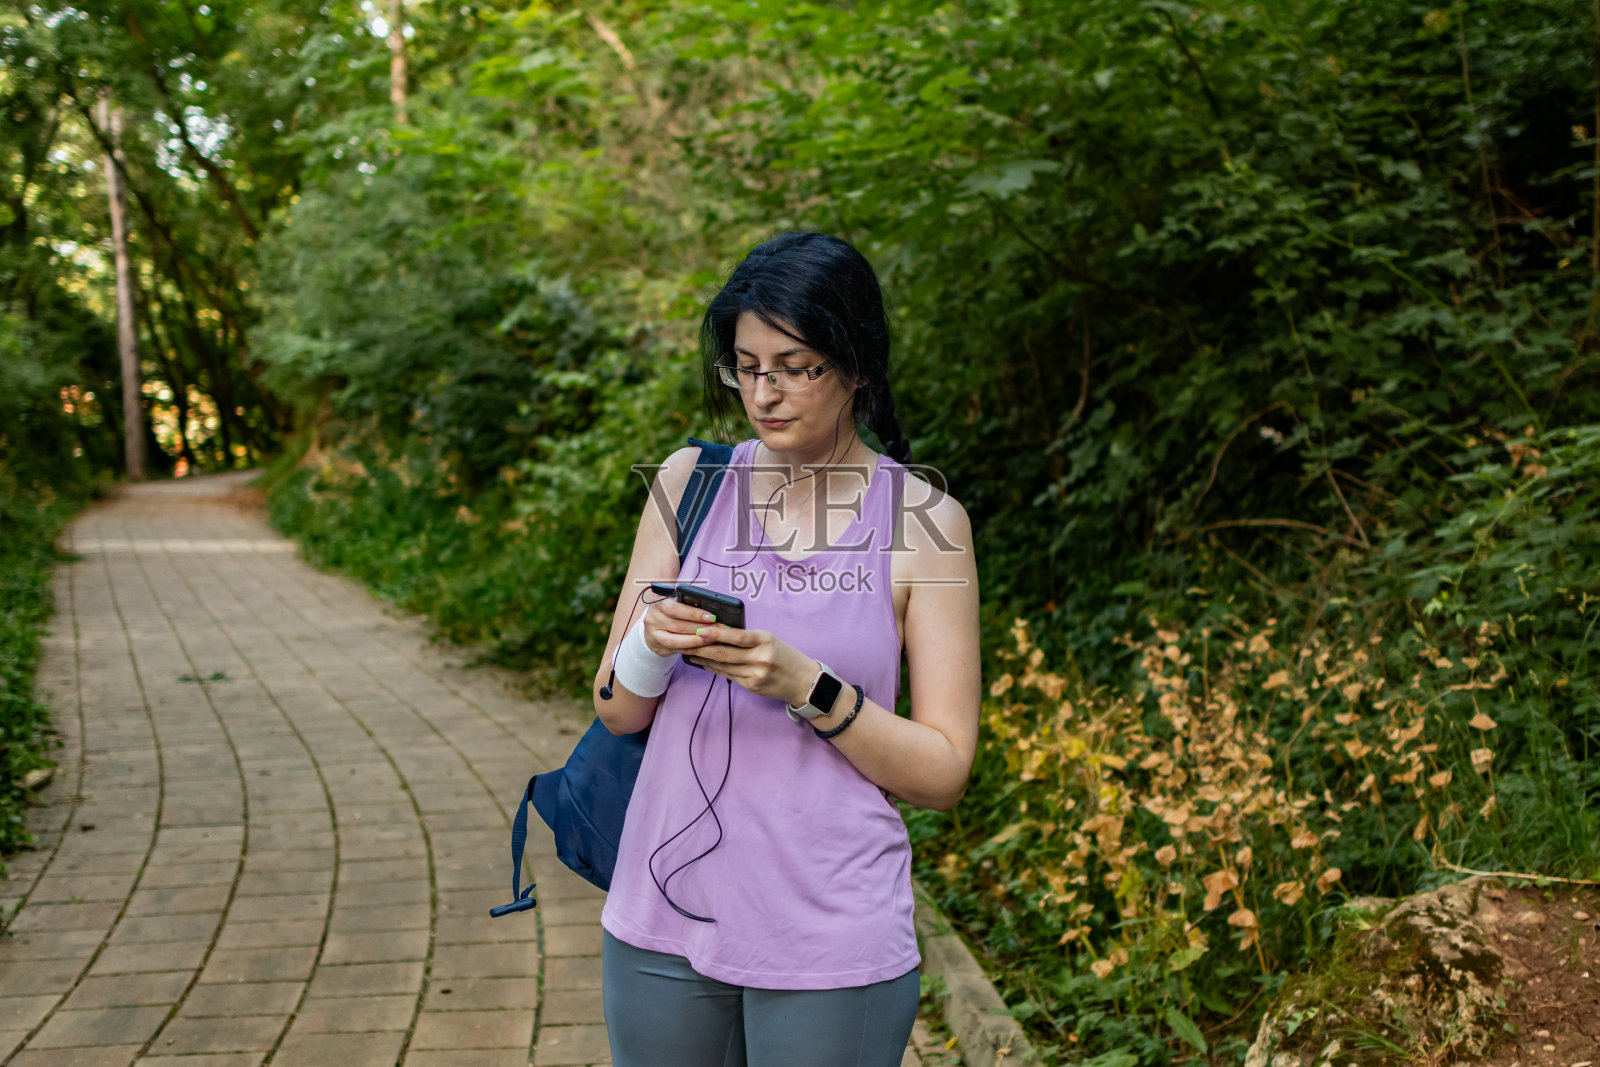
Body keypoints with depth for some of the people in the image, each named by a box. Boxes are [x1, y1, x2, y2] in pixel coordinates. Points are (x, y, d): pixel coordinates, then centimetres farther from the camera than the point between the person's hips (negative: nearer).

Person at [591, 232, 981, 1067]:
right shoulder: (689, 481, 3)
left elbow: (943, 773, -6)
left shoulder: (925, 520, -6)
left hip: (832, 943, -2)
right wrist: (651, 646, -16)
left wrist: (806, 687, -20)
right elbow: (617, 713, 5)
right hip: (663, 921, 3)